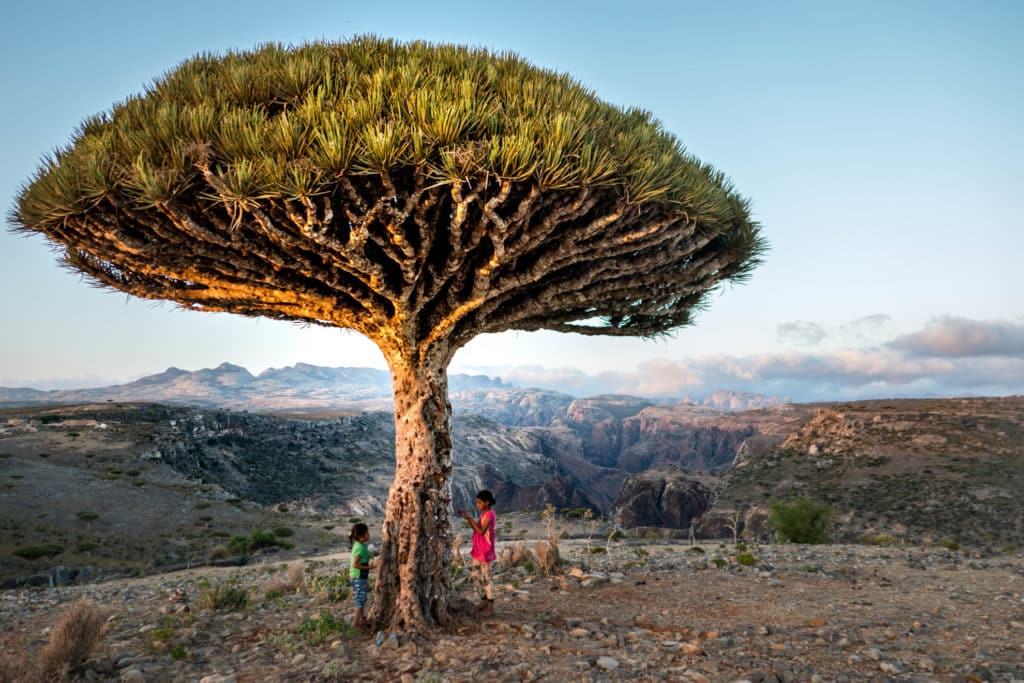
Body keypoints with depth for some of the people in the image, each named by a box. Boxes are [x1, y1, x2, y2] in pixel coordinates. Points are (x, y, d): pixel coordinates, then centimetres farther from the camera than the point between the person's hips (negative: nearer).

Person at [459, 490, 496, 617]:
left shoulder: (489, 514, -17)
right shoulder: (483, 514, 11)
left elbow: (481, 531, -23)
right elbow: (476, 528, 14)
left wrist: (470, 518, -21)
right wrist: (467, 518, 1)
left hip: (485, 551, -9)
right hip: (478, 550, 9)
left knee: (486, 578, -2)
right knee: (476, 576, 13)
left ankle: (490, 607, 8)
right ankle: (484, 602, 25)